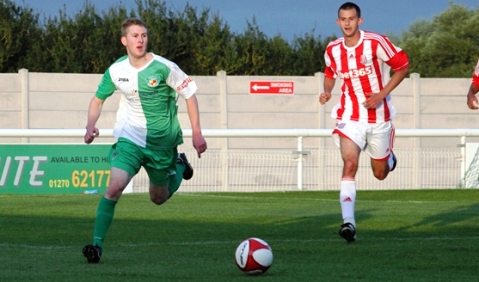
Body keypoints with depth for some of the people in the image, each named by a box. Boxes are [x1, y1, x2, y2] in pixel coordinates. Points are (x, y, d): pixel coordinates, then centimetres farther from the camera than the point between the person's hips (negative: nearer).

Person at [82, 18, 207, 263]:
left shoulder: (164, 68, -15)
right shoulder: (116, 71, -6)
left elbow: (189, 94, -5)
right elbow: (98, 99, 9)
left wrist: (197, 133, -8)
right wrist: (90, 126, -9)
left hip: (162, 142, -1)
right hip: (130, 138, 1)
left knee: (158, 198, 16)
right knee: (115, 187, -21)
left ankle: (179, 166, 47)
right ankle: (97, 244, -19)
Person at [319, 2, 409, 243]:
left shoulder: (376, 43, -15)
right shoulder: (332, 50, -2)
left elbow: (402, 66, -7)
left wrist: (383, 94, -16)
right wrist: (327, 91, -4)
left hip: (378, 116, -1)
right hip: (350, 116, 1)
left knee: (380, 174, 11)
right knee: (349, 164, -21)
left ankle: (389, 158, 50)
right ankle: (348, 222, -25)